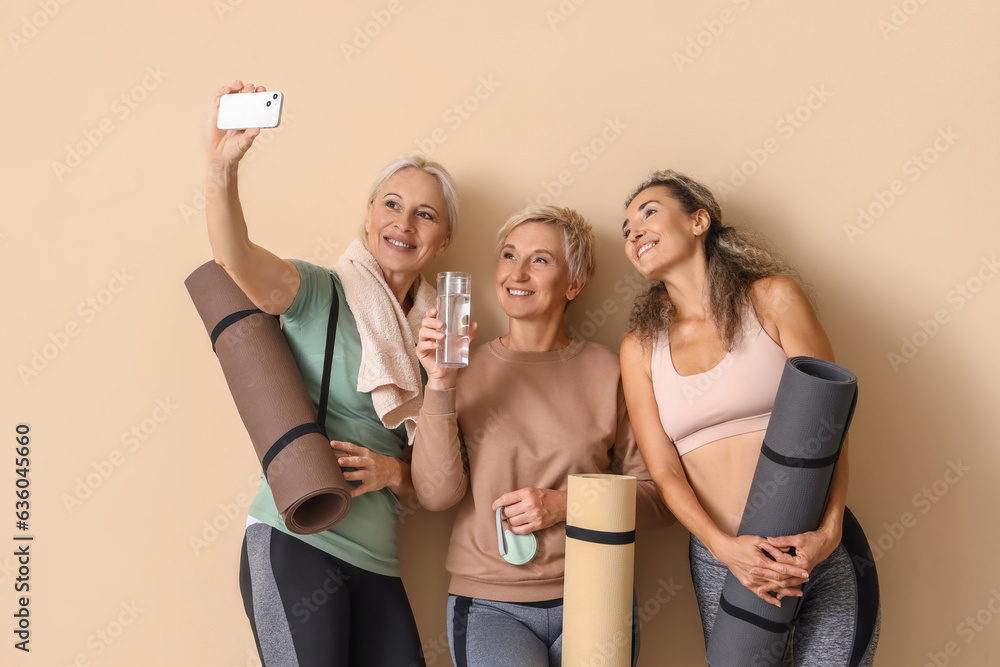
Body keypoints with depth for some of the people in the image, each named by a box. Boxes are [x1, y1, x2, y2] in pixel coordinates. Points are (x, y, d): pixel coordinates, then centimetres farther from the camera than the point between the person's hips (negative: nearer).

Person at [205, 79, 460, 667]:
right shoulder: (320, 293, -2)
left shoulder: (431, 340, 12)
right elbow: (237, 258, -25)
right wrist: (223, 168, -40)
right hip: (295, 544, -5)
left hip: (377, 563, 6)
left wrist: (393, 471, -5)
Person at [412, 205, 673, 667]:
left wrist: (565, 505, -11)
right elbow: (436, 494, -7)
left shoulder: (606, 370, 1)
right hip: (491, 605, -1)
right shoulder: (467, 370, 2)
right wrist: (439, 386, -16)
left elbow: (657, 497, 2)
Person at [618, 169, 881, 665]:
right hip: (720, 563, 2)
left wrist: (828, 531, -18)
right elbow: (664, 472, 0)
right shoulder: (640, 348, 4)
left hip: (822, 553, -1)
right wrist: (725, 547, -15)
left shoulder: (772, 298, -1)